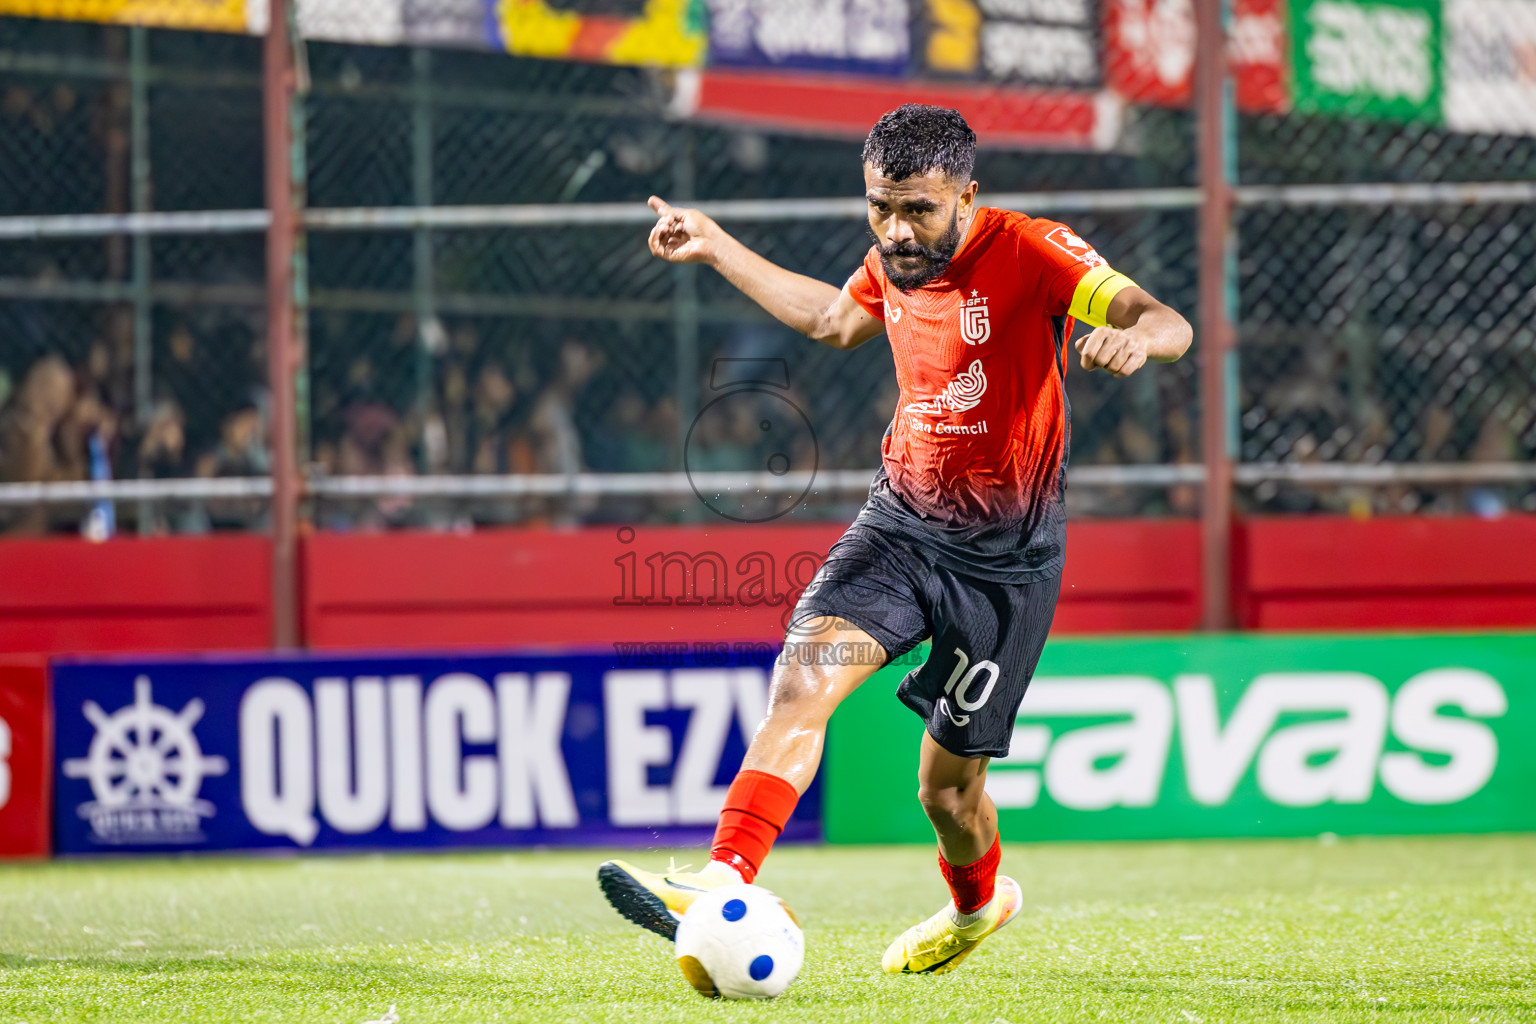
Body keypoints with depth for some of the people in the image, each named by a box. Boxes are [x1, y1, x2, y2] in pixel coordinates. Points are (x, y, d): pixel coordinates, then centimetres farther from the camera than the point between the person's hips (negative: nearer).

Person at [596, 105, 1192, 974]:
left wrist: (1135, 336, -50)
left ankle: (980, 900, 39)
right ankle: (723, 886, -33)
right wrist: (716, 248, 29)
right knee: (804, 677, -22)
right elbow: (836, 321, 27)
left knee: (948, 784, 6)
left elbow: (1170, 325, -26)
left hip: (1004, 559, -4)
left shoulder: (1029, 252, -17)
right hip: (899, 522, 4)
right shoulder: (891, 262, 2)